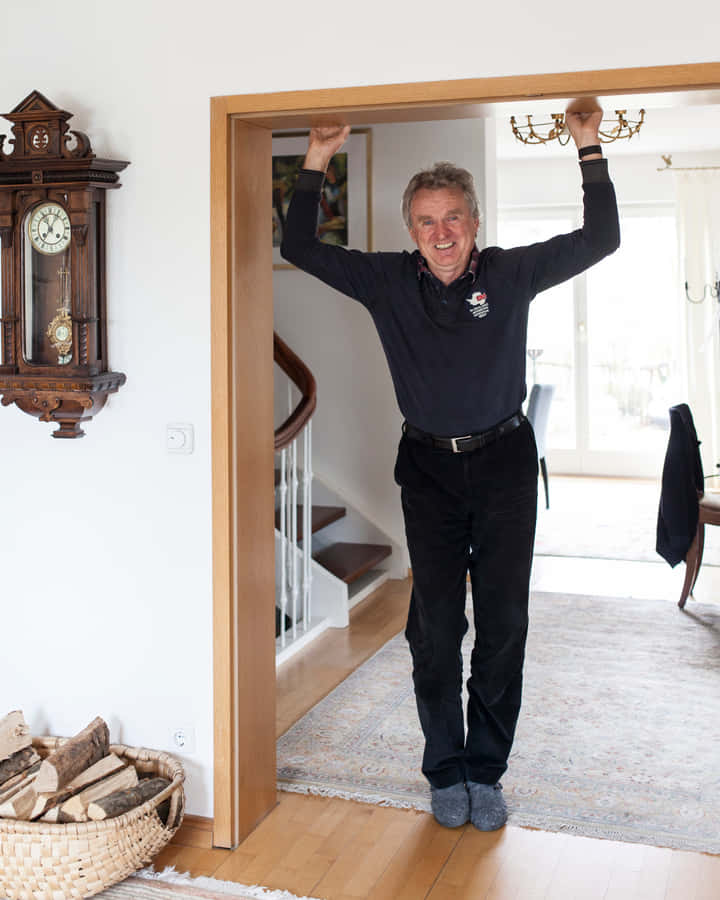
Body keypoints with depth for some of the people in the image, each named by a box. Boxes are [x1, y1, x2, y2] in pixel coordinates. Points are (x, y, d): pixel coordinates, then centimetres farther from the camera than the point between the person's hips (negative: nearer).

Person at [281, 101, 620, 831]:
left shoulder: (511, 273, -3)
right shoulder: (388, 282, 0)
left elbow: (600, 239, -6)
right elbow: (301, 249, 2)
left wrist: (589, 149, -13)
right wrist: (315, 165, -5)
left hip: (504, 463, 0)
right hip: (429, 468, 0)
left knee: (503, 625, 4)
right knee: (435, 627, 2)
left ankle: (486, 772, 18)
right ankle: (445, 772, 17)